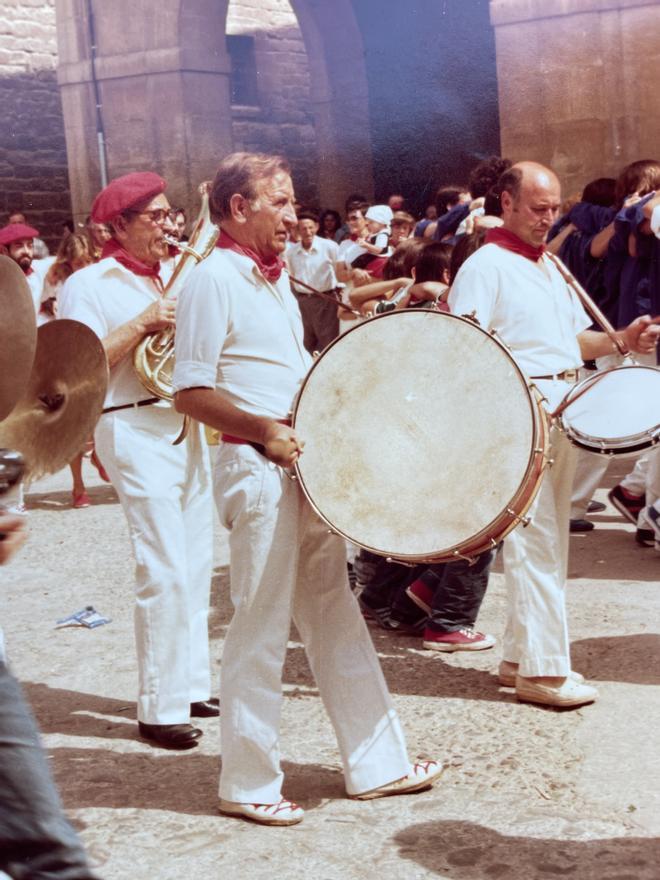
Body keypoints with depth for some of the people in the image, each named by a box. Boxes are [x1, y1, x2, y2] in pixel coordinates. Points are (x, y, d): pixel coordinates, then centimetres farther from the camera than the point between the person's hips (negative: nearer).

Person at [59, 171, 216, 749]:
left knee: (196, 565, 11)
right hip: (136, 431, -8)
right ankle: (159, 708, 0)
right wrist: (141, 323, -19)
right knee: (165, 572, -10)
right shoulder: (90, 285, -5)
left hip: (187, 427, 8)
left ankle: (191, 684, 23)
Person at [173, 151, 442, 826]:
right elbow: (190, 393, -17)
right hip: (257, 469, -9)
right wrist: (265, 431, -23)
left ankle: (375, 763, 24)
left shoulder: (275, 276, 15)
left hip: (307, 466, 9)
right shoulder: (214, 279, -12)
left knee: (335, 616, 14)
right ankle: (247, 784, 13)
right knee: (261, 630, -1)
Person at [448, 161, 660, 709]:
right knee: (535, 539, -8)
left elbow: (575, 340, 22)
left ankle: (520, 655, 20)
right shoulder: (486, 266, -9)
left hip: (562, 411, 9)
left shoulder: (552, 266, 17)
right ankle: (541, 669, -2)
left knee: (550, 536, 11)